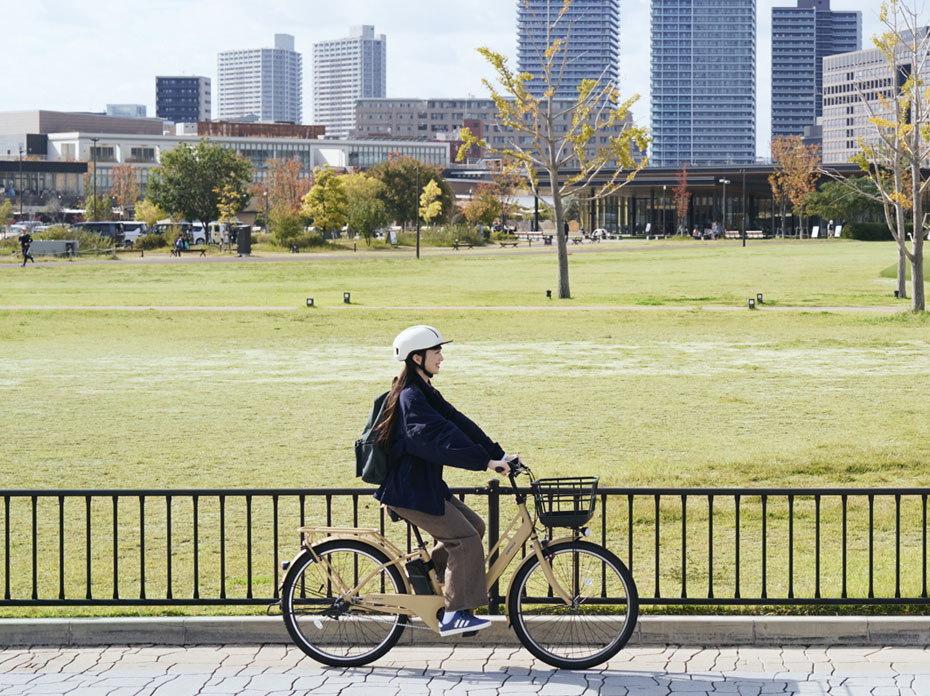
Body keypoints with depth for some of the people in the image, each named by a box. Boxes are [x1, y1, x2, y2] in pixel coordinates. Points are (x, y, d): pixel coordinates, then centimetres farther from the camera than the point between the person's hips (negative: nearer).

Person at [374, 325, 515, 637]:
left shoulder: (425, 393, 13)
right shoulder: (410, 398, -19)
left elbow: (458, 423, 10)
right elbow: (441, 438, -28)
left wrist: (499, 454, 4)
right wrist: (486, 461, -31)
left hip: (424, 485, 10)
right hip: (409, 491, -10)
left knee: (474, 524, 10)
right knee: (466, 539, -12)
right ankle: (455, 615, -8)